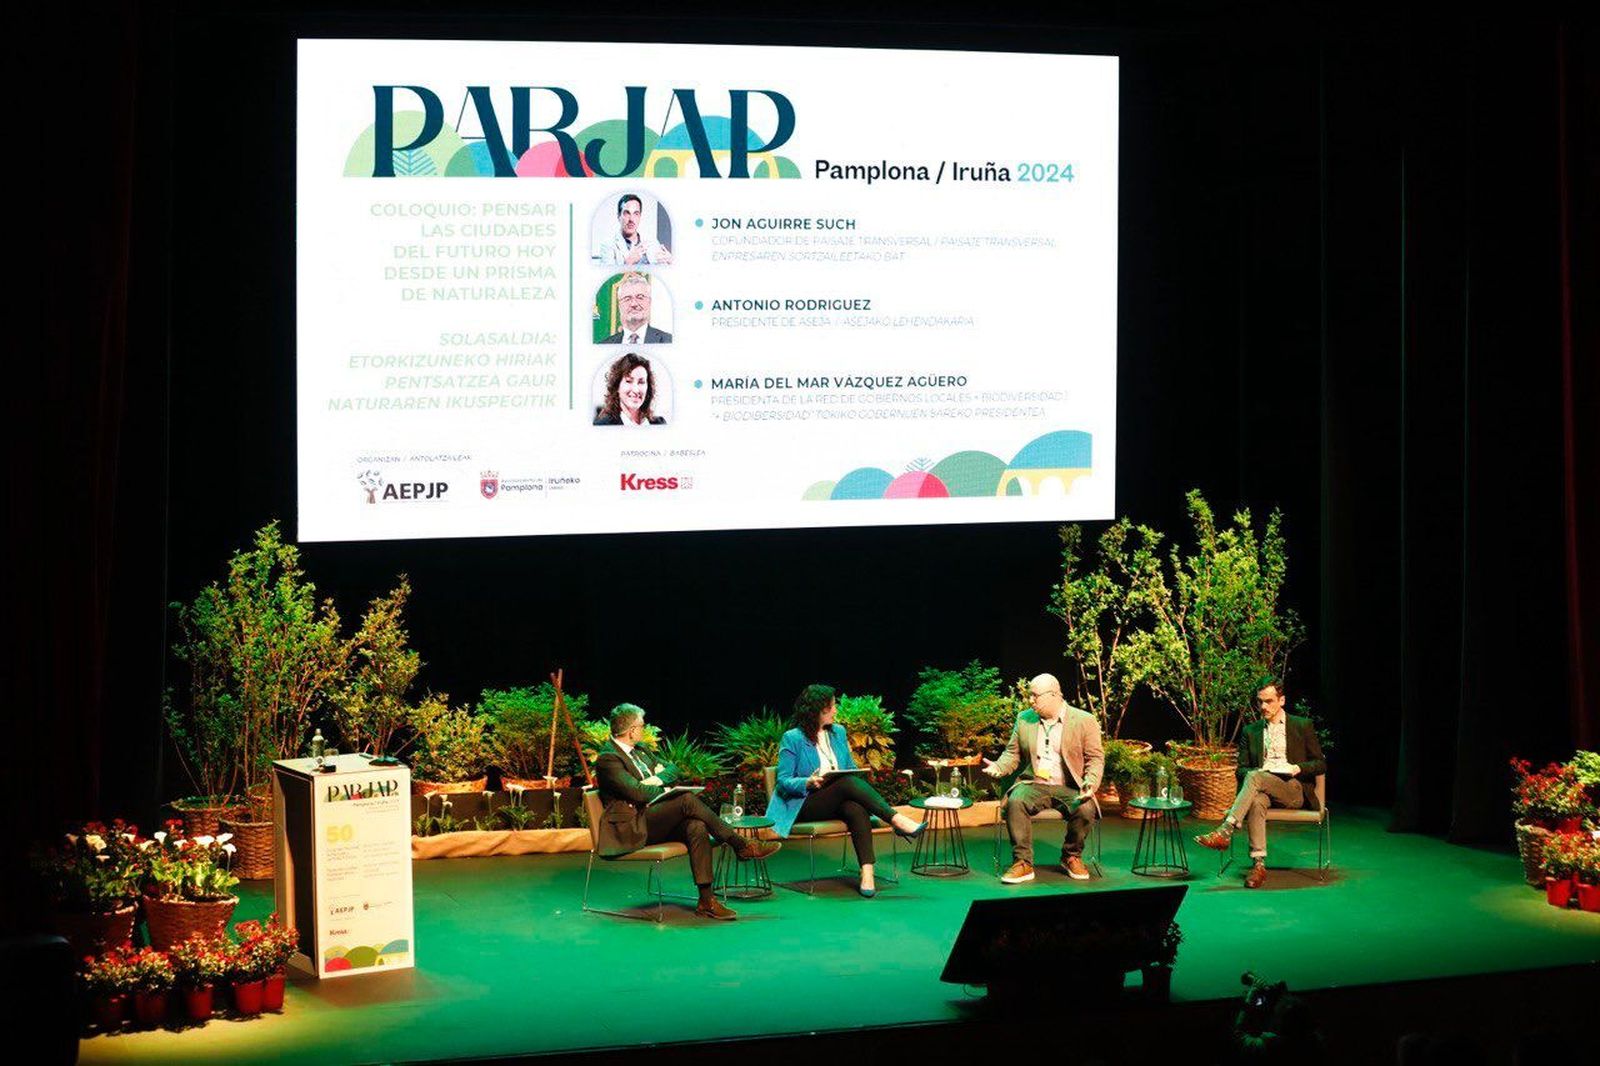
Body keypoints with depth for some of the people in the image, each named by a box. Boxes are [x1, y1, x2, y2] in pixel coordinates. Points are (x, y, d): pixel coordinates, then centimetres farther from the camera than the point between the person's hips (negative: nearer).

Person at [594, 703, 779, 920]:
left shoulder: (640, 749, 19)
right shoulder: (607, 759, -10)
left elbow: (672, 770, 22)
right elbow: (637, 792, -20)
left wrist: (658, 779, -1)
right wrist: (664, 790, -4)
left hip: (658, 822, 8)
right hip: (633, 827, -8)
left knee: (697, 827, -25)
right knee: (687, 799, -27)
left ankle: (706, 900, -30)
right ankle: (740, 845, -18)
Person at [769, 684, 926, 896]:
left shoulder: (838, 733, 16)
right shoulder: (792, 739, -1)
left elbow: (852, 769, 19)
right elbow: (783, 782, -4)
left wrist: (859, 780, -5)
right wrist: (808, 783, -23)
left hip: (839, 802, 4)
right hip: (805, 806, -4)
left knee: (857, 809, -34)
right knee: (848, 783, -33)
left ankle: (867, 872, -47)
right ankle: (897, 820, -36)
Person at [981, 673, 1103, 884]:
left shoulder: (1083, 721, -1)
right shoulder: (1024, 719, 9)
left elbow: (1095, 758, 1)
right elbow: (1012, 753, 14)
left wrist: (1091, 783, -18)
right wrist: (998, 767, -8)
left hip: (1069, 787, -2)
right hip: (1034, 785, 2)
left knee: (1086, 809, -32)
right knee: (1015, 802, -31)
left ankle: (1071, 857, -4)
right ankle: (1023, 863, -23)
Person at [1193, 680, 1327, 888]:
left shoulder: (1303, 726, 10)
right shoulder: (1251, 731, 19)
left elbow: (1320, 765, 10)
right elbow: (1241, 769, 18)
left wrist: (1298, 768, -11)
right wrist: (1251, 774, -6)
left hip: (1294, 790, -3)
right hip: (1262, 789, 3)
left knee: (1254, 777, -33)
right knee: (1256, 802, -37)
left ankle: (1225, 831, -42)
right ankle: (1258, 864, -43)